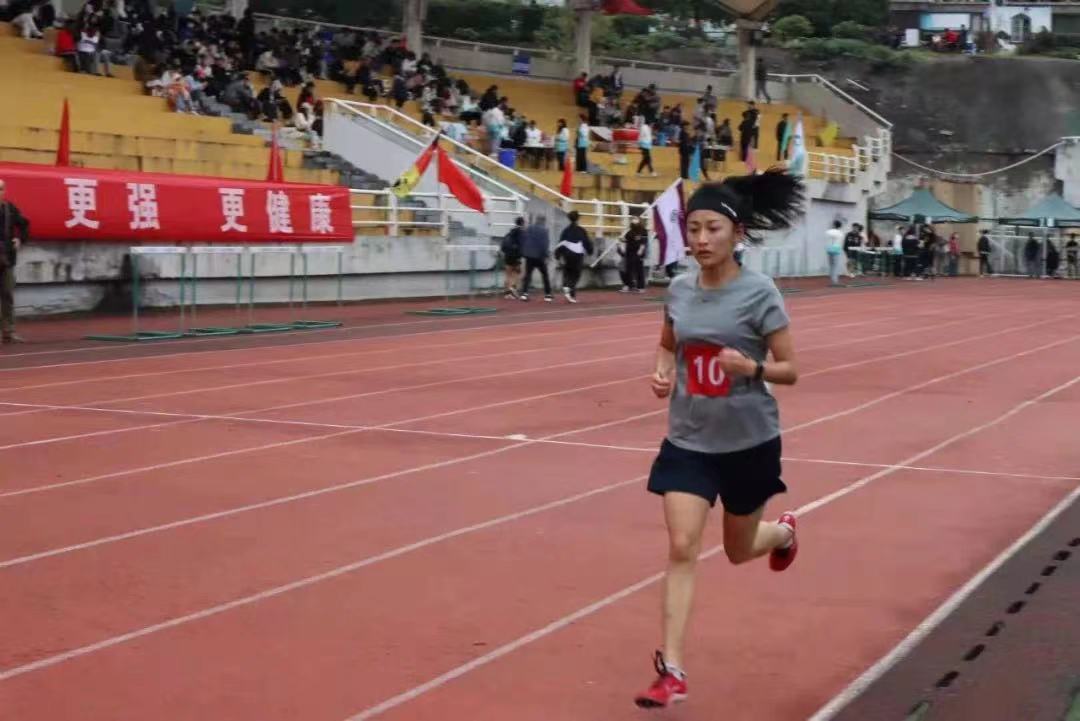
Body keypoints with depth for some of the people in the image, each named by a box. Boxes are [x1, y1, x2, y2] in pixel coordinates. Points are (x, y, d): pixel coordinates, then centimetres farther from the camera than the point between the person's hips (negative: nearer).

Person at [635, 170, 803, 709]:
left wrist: (751, 367, -30)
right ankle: (672, 670, -5)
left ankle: (785, 531, 54)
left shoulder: (759, 293, -15)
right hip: (688, 440, 2)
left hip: (749, 441, -2)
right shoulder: (679, 291, -3)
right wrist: (663, 373, -5)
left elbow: (790, 370, -10)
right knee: (681, 547, -10)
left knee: (739, 551, 17)